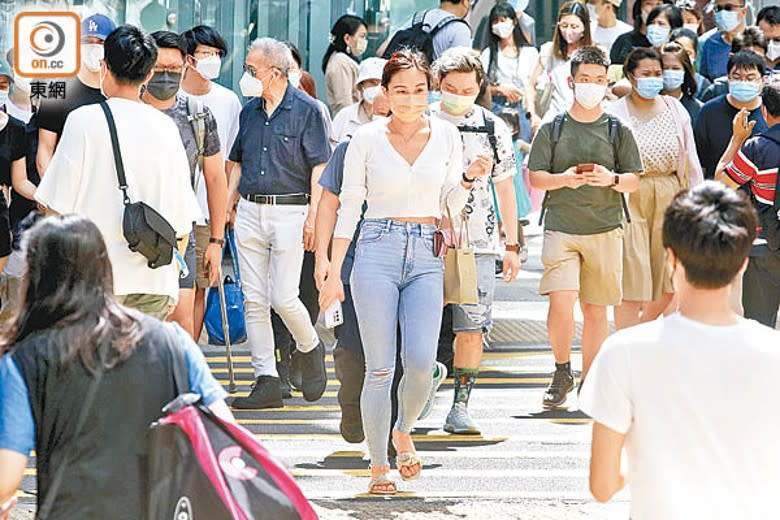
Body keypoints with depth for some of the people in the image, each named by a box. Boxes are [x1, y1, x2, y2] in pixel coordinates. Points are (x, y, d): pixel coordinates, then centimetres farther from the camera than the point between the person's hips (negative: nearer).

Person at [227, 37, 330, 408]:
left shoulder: (305, 110, -4)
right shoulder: (249, 112, 13)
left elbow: (319, 168, -6)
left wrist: (313, 217, -12)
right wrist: (225, 207, 10)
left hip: (289, 211, -6)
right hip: (249, 211, 6)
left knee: (283, 297, -9)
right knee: (254, 300, 1)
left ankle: (310, 349, 20)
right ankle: (266, 380, 5)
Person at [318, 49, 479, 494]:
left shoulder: (446, 135, 7)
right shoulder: (367, 139, 2)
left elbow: (451, 205, 12)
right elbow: (349, 206, 5)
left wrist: (470, 177, -8)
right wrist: (334, 272, 3)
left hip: (427, 256, 1)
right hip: (378, 249, -1)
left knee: (421, 362, -12)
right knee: (380, 367, -4)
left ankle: (404, 432, 19)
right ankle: (379, 466, 6)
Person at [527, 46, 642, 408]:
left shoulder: (617, 131, 8)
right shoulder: (553, 129, 6)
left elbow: (634, 181, 7)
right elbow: (535, 177, 6)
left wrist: (611, 179, -14)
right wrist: (564, 179, -13)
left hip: (605, 229, 1)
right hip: (560, 226, -1)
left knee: (596, 309, 4)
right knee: (561, 303, -15)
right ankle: (562, 372, 4)